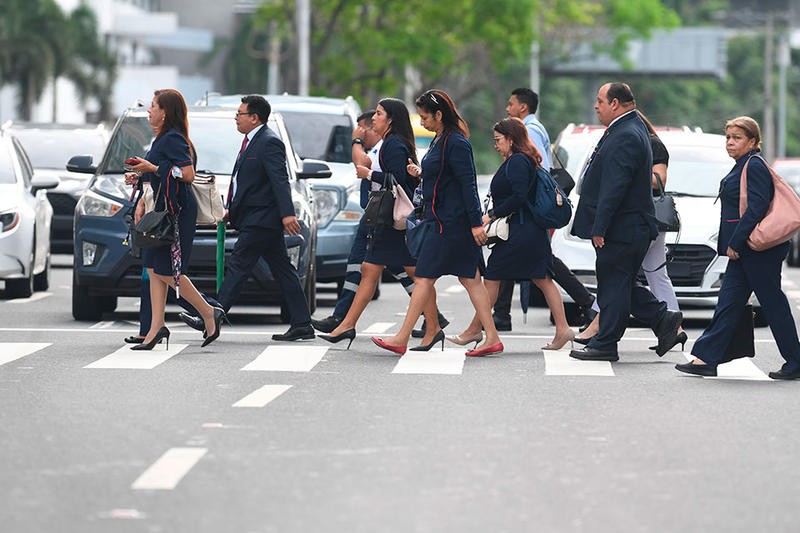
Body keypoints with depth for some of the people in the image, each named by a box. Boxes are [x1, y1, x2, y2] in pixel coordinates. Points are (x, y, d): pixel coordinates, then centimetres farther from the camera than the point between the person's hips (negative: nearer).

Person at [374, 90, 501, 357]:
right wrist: (421, 172, 7)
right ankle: (492, 338, 6)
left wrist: (476, 223, -21)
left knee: (424, 278, -5)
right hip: (441, 219, 10)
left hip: (449, 222, -10)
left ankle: (401, 339, 0)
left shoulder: (456, 144, -16)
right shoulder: (440, 140, 14)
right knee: (470, 278, 7)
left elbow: (468, 184, -19)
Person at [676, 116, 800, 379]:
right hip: (744, 250, 10)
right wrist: (732, 244, 19)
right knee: (729, 301, 7)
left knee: (773, 303, -3)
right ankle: (706, 358, 6)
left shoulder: (754, 166, -14)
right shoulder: (743, 167, 17)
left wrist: (734, 243, -20)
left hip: (759, 249, -10)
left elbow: (756, 208, -22)